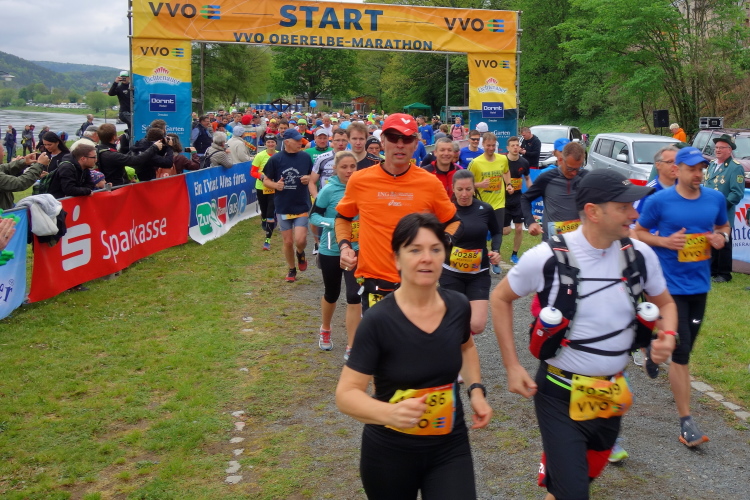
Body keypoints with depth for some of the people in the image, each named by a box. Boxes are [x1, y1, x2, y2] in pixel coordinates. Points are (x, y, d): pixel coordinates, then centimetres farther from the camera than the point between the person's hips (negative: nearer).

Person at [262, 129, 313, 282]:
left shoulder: (306, 157, -1)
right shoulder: (275, 159, -5)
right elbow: (266, 180, 2)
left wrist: (308, 179, -10)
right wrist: (275, 185, -18)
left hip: (302, 206, 0)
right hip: (283, 207, 0)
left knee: (300, 240, -13)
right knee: (287, 242, 7)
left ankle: (300, 253, 23)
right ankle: (292, 270, 28)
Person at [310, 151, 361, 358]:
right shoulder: (329, 190, -14)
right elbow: (313, 216, -8)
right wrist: (333, 223, -24)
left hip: (355, 249, 1)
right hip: (331, 250, -1)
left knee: (354, 295, -8)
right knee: (332, 294, 17)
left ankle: (351, 347, 3)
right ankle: (325, 330, 47)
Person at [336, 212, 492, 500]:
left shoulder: (458, 307, -6)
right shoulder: (379, 321, -21)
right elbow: (346, 394, -20)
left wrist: (476, 389, 2)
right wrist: (390, 413, -38)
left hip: (451, 447, 3)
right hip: (390, 452, -3)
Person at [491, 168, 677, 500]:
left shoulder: (640, 255, -7)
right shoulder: (547, 258, -18)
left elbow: (665, 303, 11)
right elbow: (500, 299, -3)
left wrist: (667, 335, -11)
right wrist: (512, 366, -8)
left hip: (611, 395, 5)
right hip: (561, 395, -4)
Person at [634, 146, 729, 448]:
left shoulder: (716, 199, 2)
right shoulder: (659, 201, -9)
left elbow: (723, 227, 18)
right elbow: (638, 232, 0)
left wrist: (721, 238, -6)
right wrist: (665, 241, -18)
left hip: (699, 284, 5)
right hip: (670, 285, -5)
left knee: (685, 345, 18)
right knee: (681, 353, -6)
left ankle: (656, 348, 53)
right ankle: (686, 422, 1)